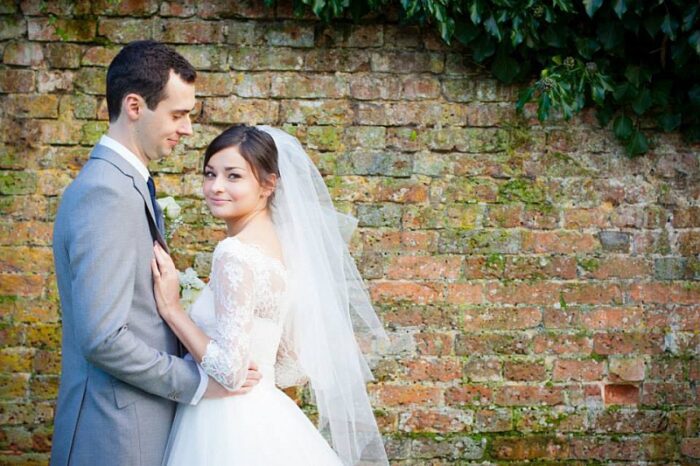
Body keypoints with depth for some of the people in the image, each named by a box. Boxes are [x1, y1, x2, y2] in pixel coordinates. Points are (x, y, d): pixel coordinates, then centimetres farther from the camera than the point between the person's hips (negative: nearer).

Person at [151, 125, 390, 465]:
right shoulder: (277, 243, 8)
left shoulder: (235, 253, -18)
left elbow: (231, 371, -22)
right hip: (261, 420, 9)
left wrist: (171, 308, -16)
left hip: (231, 433, -9)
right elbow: (295, 368, 11)